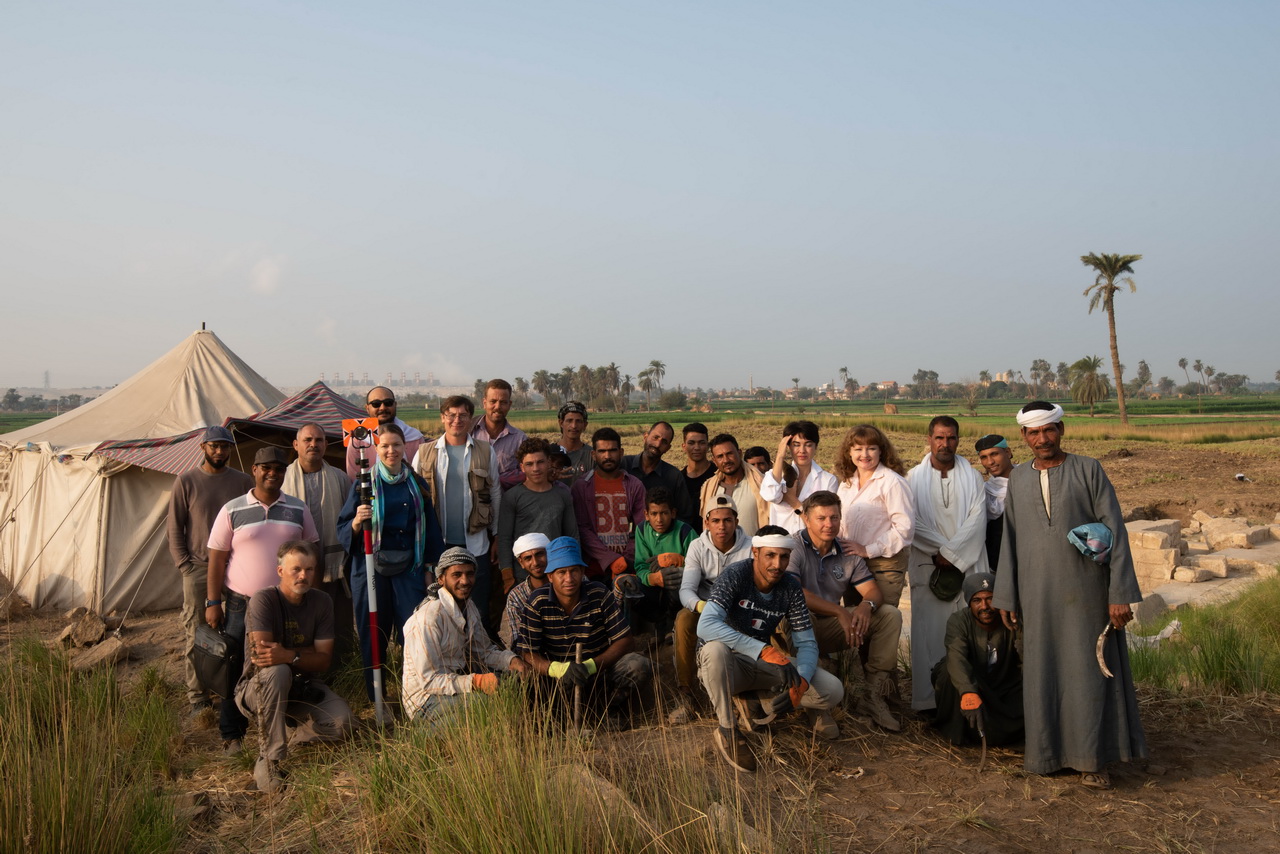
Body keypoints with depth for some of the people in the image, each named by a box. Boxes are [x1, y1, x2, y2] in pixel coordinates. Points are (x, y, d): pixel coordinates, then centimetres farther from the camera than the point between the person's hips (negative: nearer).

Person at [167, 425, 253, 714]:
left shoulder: (243, 481, 5)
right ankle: (198, 699, 11)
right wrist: (185, 565, -3)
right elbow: (174, 528, 4)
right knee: (197, 636, 2)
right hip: (198, 570, -1)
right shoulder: (186, 481, 2)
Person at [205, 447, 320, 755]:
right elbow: (217, 558, -1)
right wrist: (212, 602, -5)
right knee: (235, 671, 3)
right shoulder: (232, 510, -1)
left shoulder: (298, 509, 6)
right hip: (241, 603, -2)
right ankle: (231, 735, 14)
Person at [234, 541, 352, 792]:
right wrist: (307, 653, -19)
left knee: (342, 722, -24)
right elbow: (262, 654, -25)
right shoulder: (263, 599, -16)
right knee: (276, 672, -39)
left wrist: (289, 656, -30)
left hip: (304, 687, 3)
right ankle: (268, 759, -25)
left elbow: (324, 661, -11)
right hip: (258, 689, -3)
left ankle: (292, 737, 8)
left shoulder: (321, 601, -3)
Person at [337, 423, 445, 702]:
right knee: (374, 634, 4)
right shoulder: (364, 484, 3)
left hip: (408, 567, 1)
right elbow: (343, 529, 2)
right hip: (372, 567, -1)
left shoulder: (417, 484, 10)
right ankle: (375, 697, 15)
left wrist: (429, 567, 8)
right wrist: (357, 522, -20)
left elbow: (430, 528, 13)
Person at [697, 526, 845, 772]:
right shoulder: (735, 575, -22)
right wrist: (764, 650, -44)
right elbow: (705, 625, -37)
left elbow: (806, 643, -5)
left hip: (762, 663, 4)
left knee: (833, 691, -15)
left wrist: (800, 682, -28)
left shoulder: (791, 587, -7)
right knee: (715, 648, -41)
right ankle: (727, 731, -19)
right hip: (725, 665, -3)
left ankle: (758, 703, 9)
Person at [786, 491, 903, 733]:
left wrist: (867, 604, -23)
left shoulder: (849, 554, 9)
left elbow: (873, 591, 3)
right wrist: (839, 612, -28)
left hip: (832, 630, 6)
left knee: (890, 614, -9)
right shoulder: (794, 548, -9)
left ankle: (875, 694, -9)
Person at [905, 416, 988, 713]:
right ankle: (929, 698, 0)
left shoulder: (972, 477, 8)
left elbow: (976, 520, -3)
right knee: (929, 630, -4)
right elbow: (913, 524, -1)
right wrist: (942, 550, -8)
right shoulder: (914, 478, 6)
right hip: (927, 566, -1)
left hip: (967, 565, 1)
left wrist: (951, 553, -11)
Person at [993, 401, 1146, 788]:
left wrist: (1120, 593, -11)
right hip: (1037, 594, 3)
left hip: (1085, 591, -3)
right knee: (1043, 673, 8)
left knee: (1088, 671, 1)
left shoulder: (1088, 470, -2)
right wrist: (1006, 596, 9)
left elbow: (1114, 531, -5)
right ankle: (1048, 752, 21)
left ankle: (1090, 758, 13)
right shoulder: (1018, 479, 8)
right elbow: (1009, 540, 11)